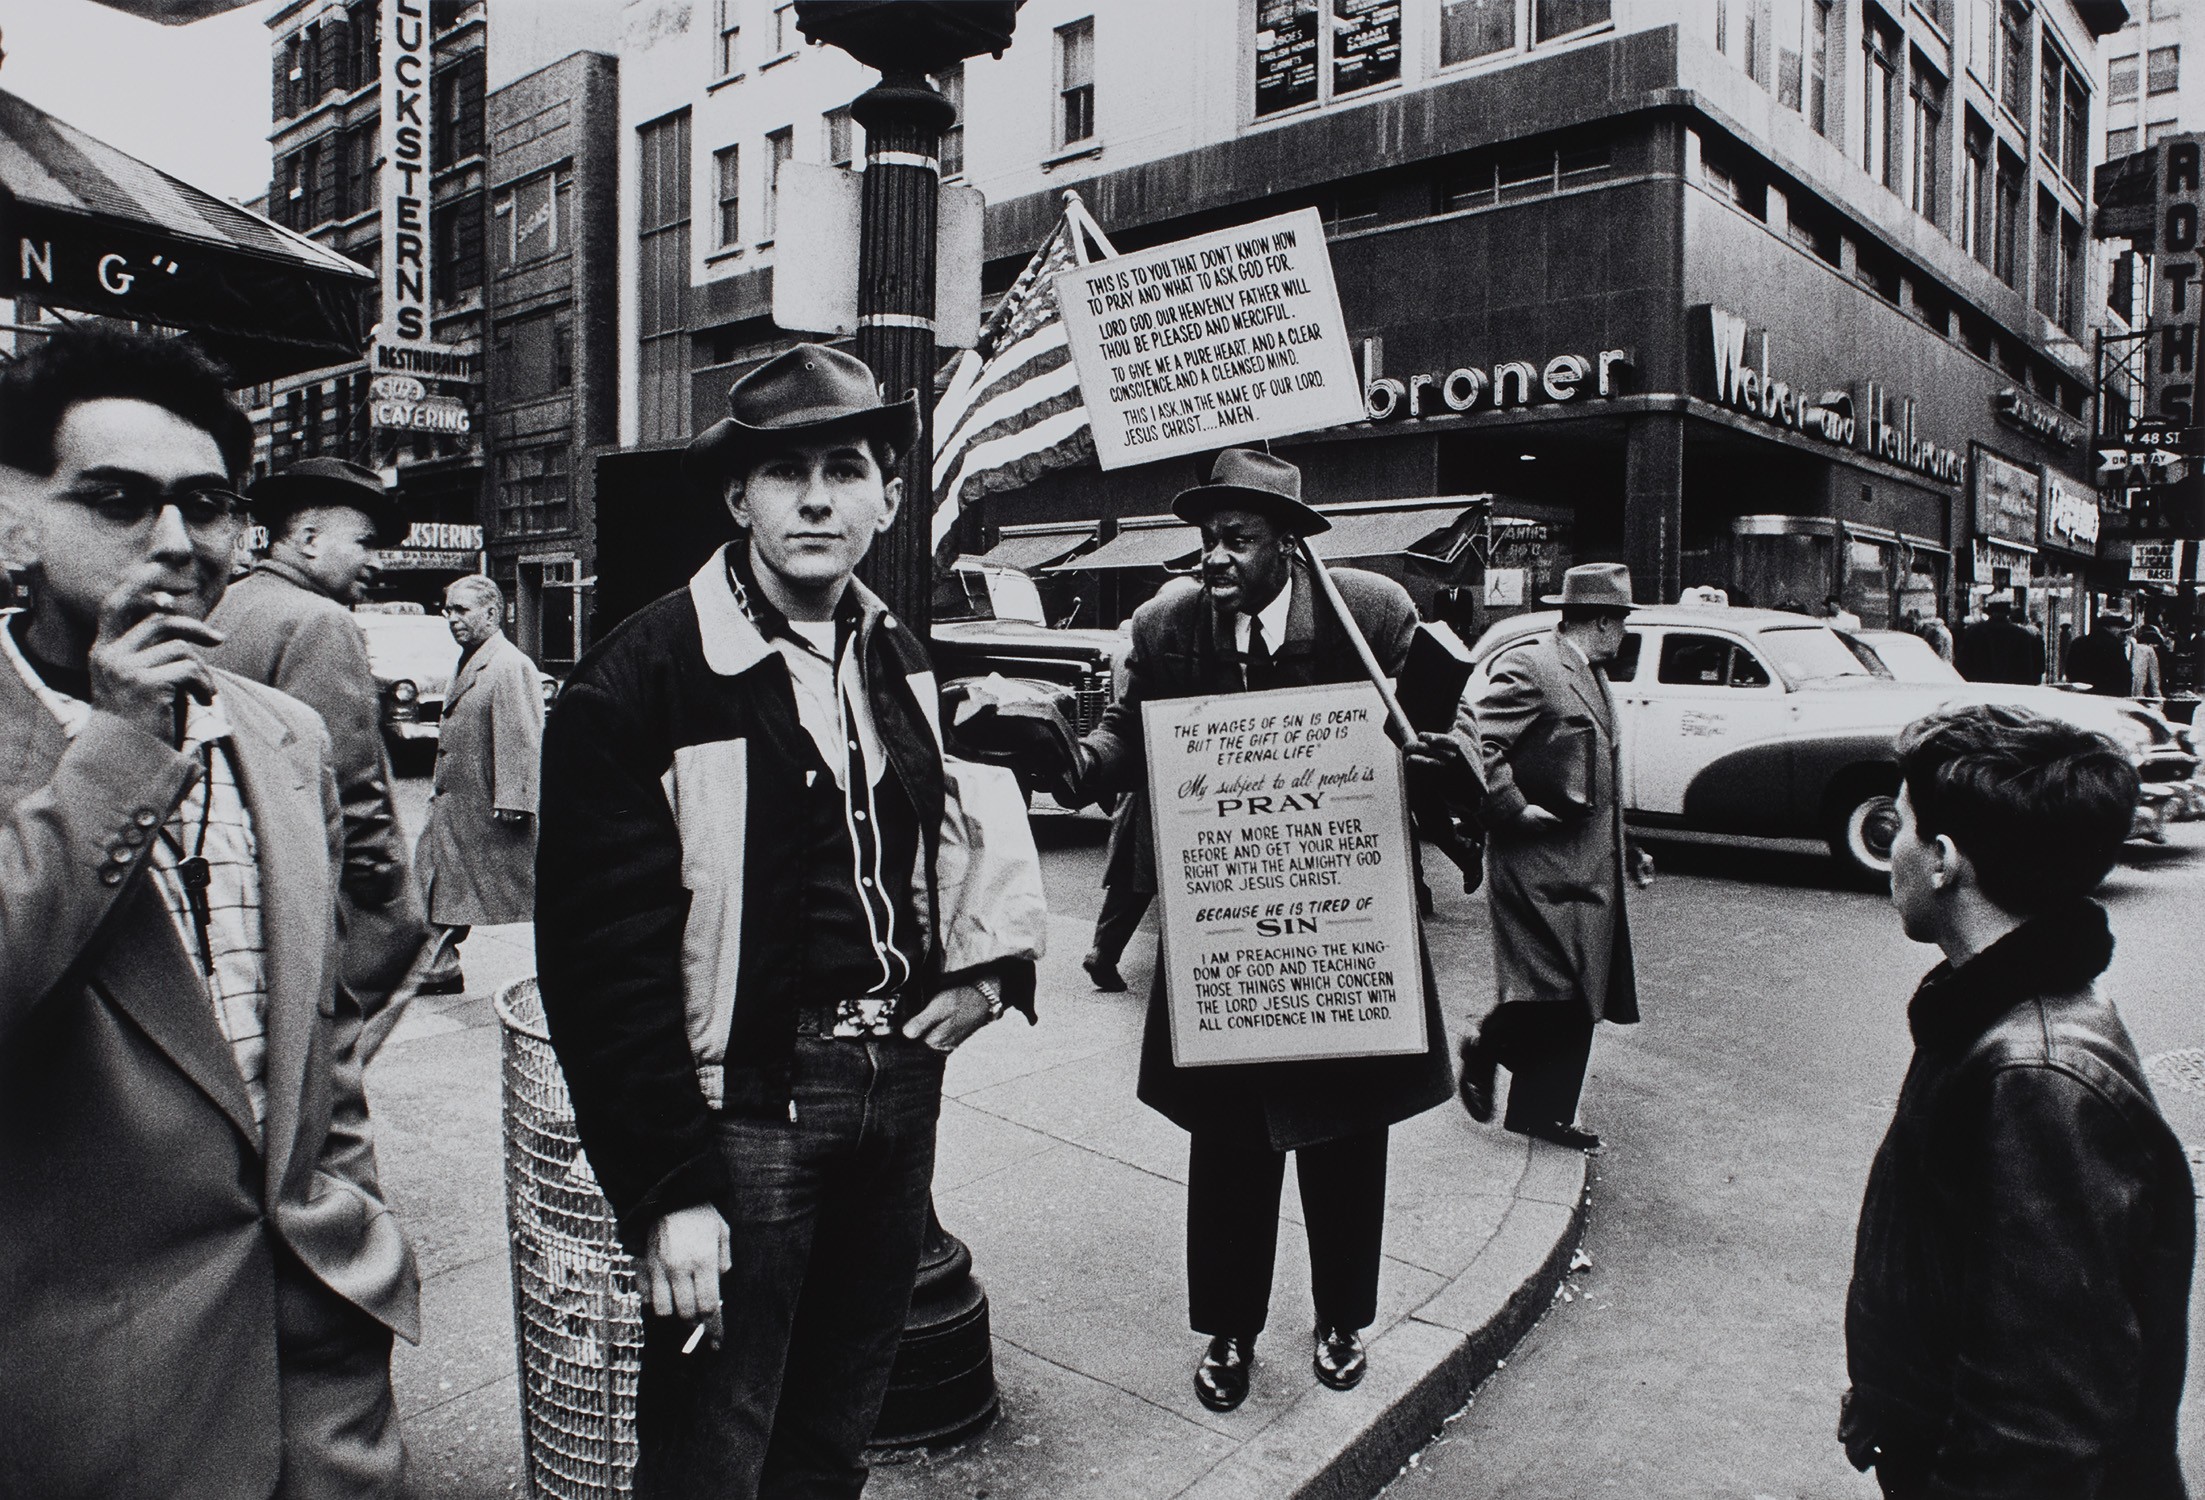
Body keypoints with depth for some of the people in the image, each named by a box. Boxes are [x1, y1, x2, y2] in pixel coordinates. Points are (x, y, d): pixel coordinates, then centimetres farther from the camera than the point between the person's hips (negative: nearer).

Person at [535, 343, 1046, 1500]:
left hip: (902, 1088, 6)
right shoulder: (638, 679, -14)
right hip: (746, 1098, -5)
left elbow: (977, 827, 21)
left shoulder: (904, 664, 7)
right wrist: (667, 1189, -16)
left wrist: (988, 963, 3)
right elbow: (604, 958, -16)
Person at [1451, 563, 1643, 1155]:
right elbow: (1471, 740, -23)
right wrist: (1515, 812, -21)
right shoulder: (1529, 668, -14)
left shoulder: (1593, 675, 17)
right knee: (1550, 990, -11)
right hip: (1540, 867, -9)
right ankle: (1483, 1050, 16)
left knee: (1576, 1002, 10)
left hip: (1589, 869, 9)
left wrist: (1622, 848, 25)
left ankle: (1542, 1112, 20)